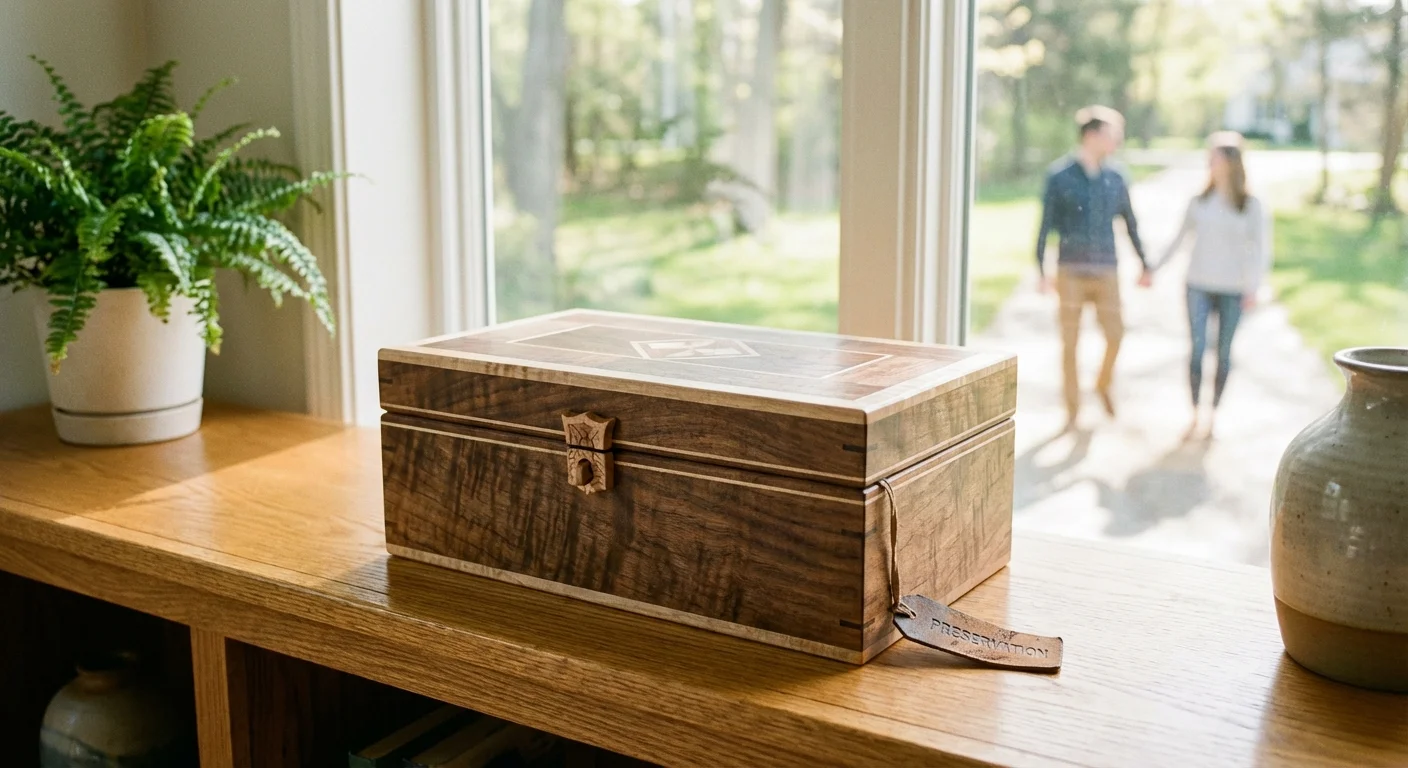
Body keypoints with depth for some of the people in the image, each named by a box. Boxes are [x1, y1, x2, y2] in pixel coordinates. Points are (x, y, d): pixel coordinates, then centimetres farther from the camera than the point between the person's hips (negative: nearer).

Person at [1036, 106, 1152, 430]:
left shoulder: (1115, 179, 6)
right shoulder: (1059, 176, -4)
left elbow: (1130, 225, 15)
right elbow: (1045, 226, -5)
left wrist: (1145, 266, 17)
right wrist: (1041, 272, -11)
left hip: (1106, 272, 3)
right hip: (1071, 272, -3)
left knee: (1115, 336, -2)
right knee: (1070, 342, 0)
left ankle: (1103, 385, 28)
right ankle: (1072, 409, 11)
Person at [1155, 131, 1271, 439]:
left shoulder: (1251, 206, 0)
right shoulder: (1199, 202, 6)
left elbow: (1260, 249, -2)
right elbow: (1179, 239, 14)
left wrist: (1253, 288, -13)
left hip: (1232, 290, -1)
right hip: (1199, 286, 1)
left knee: (1223, 353, 4)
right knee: (1197, 349, -7)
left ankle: (1213, 414, 16)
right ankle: (1195, 415, 0)